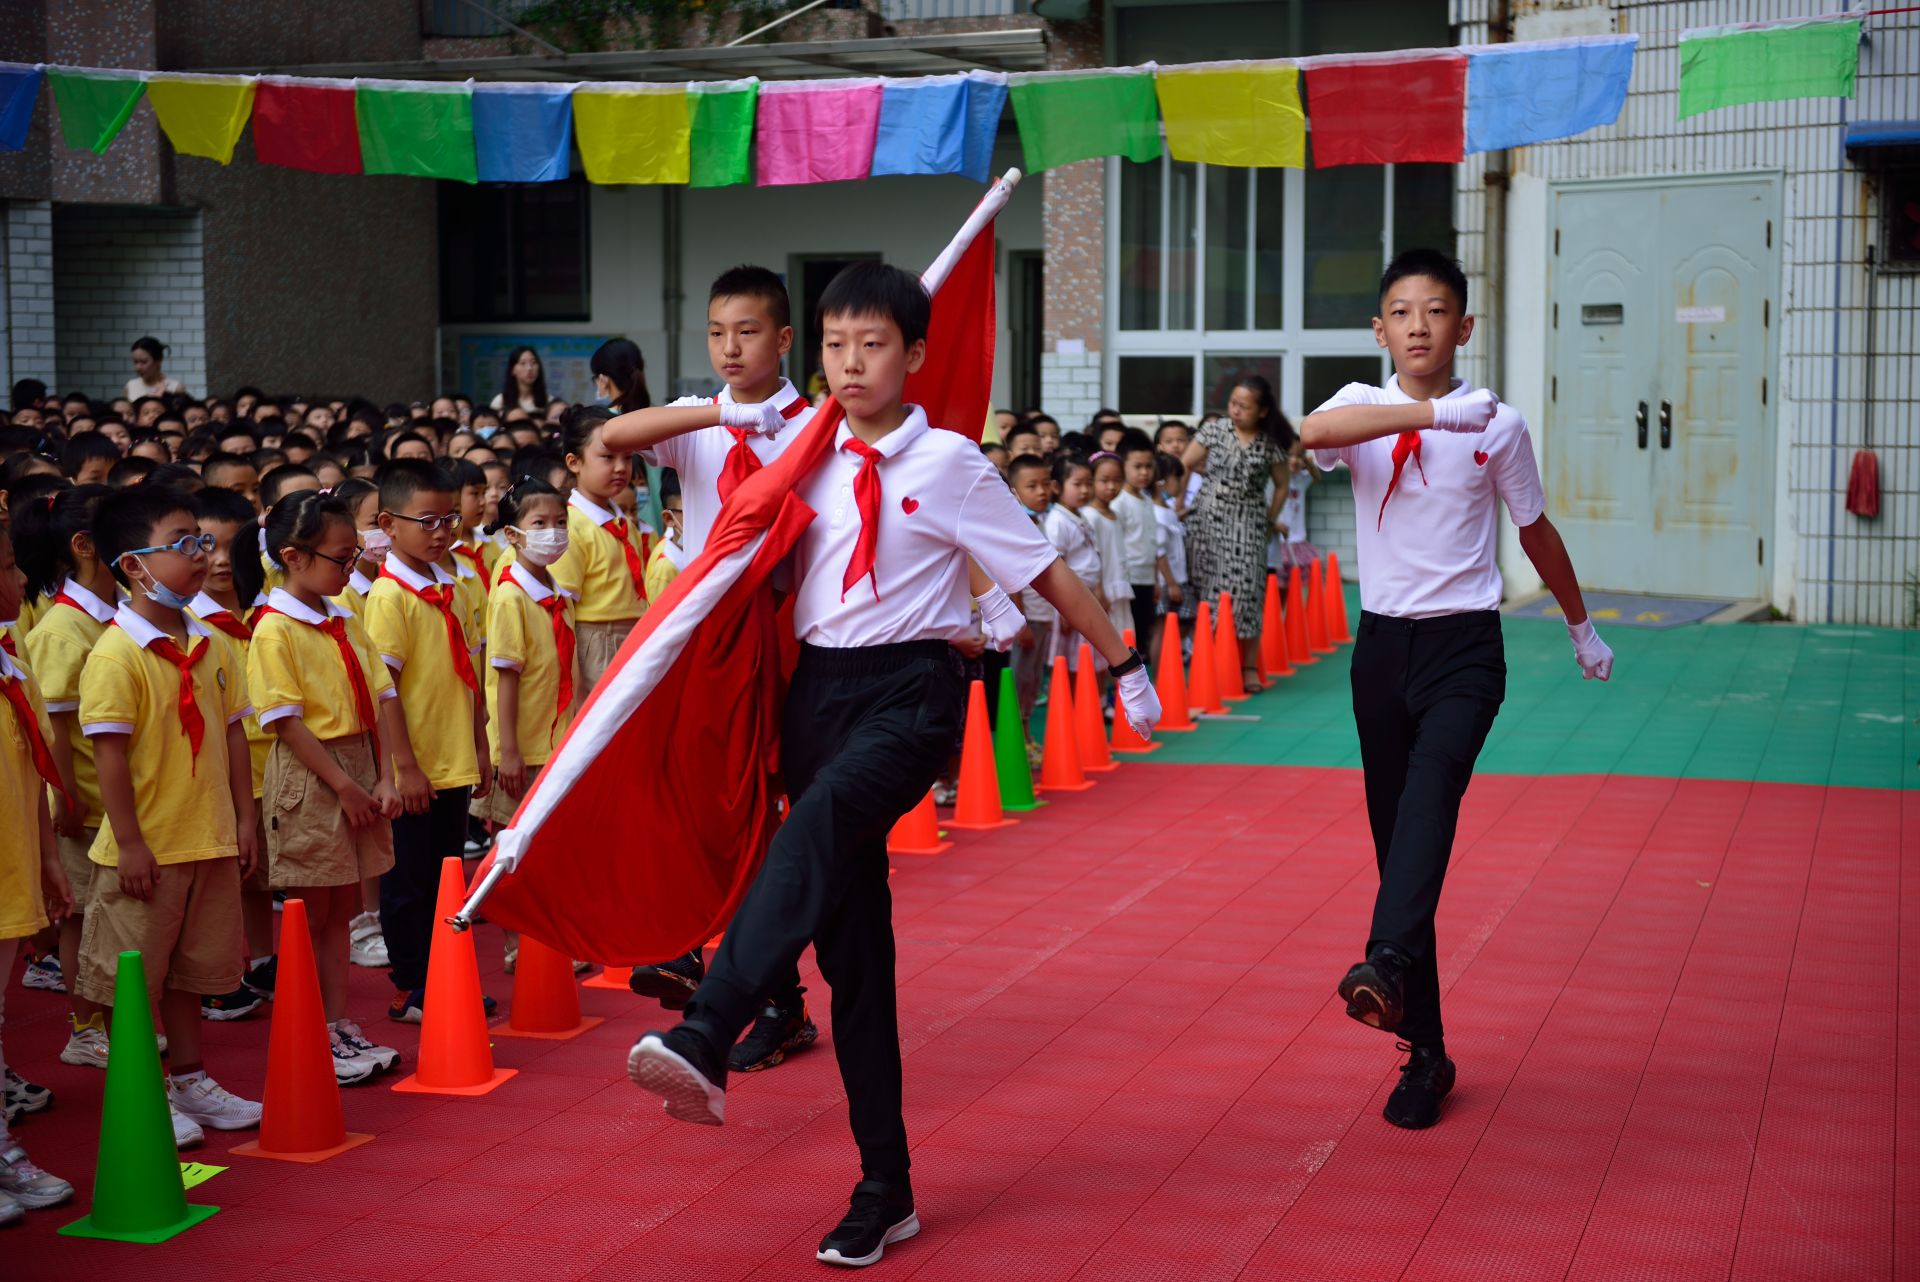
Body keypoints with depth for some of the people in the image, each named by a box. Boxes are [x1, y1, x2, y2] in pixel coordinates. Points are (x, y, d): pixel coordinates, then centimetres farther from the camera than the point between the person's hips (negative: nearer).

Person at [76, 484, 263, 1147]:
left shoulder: (213, 646, 6)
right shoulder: (116, 654, -16)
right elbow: (109, 752, -18)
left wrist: (244, 818, 8)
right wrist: (129, 842, -19)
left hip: (210, 840, 7)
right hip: (147, 848, -7)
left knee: (190, 968, 19)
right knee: (136, 978, 6)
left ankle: (190, 1080, 31)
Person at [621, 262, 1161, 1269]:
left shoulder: (948, 462, -1)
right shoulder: (810, 461, 11)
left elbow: (1043, 571, 4)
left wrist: (1123, 664, 9)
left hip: (911, 692, -5)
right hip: (817, 687, 5)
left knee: (822, 819, -38)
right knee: (850, 943, 5)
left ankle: (703, 1043, -52)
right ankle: (884, 1189, 14)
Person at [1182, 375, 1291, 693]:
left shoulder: (1271, 445, 1)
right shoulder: (1212, 432, 0)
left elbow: (1281, 486, 13)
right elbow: (1182, 467, 2)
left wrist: (1269, 520, 7)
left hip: (1246, 525, 0)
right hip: (1208, 520, 1)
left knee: (1245, 591, -6)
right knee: (1207, 592, 0)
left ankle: (1250, 667, 3)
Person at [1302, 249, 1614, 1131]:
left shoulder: (1498, 424, 1)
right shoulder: (1362, 406, 1)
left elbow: (1535, 529, 16)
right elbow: (1313, 431, -25)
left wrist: (1581, 628, 26)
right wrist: (1433, 412, -34)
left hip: (1464, 645, -2)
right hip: (1381, 644, 2)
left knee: (1432, 783, -31)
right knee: (1395, 840, 4)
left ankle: (1387, 962, -49)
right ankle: (1425, 1051, 12)